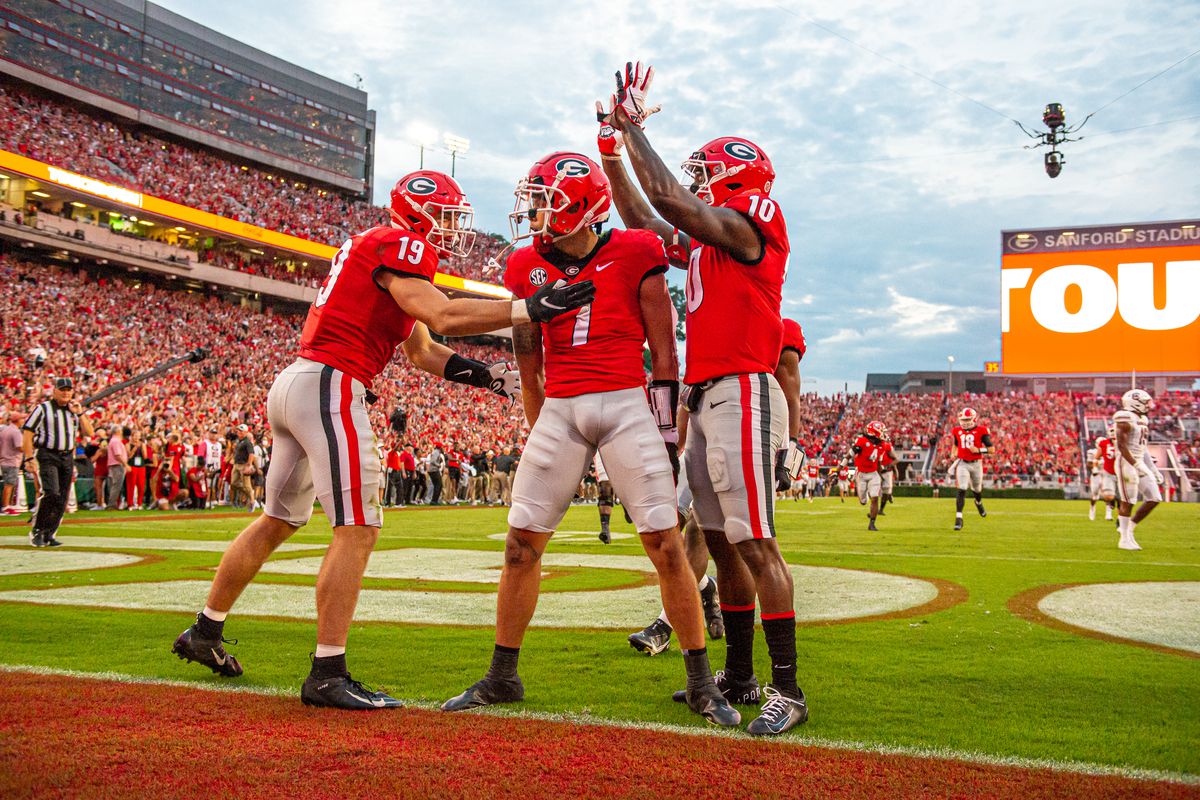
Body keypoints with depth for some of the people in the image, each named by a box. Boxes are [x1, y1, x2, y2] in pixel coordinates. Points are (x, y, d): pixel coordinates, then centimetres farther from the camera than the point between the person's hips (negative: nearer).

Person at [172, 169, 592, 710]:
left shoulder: (374, 249, 24)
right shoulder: (399, 245, -7)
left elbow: (422, 351, 24)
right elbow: (443, 316, -22)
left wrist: (482, 376, 13)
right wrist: (531, 309, -23)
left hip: (292, 384, 11)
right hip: (329, 387, -11)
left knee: (279, 521, 21)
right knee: (357, 530, -9)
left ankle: (204, 633, 34)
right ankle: (327, 675, -6)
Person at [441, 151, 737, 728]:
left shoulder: (634, 256, -2)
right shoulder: (528, 267, 9)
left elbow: (664, 352, 0)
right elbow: (529, 366, 14)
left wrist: (666, 433, -2)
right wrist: (541, 437, 14)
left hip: (627, 405, -3)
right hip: (559, 410, 4)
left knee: (666, 545, -5)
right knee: (521, 543, 2)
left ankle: (701, 685, 8)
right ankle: (502, 677, 18)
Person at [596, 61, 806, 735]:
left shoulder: (751, 223, -5)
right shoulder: (704, 242, 20)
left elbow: (665, 195, -13)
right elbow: (642, 220, 31)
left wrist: (633, 123, -1)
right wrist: (612, 146, 28)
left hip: (742, 393, -10)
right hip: (705, 398, 10)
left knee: (755, 543, -10)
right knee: (721, 542, 11)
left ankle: (788, 690, -3)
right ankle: (738, 677, 21)